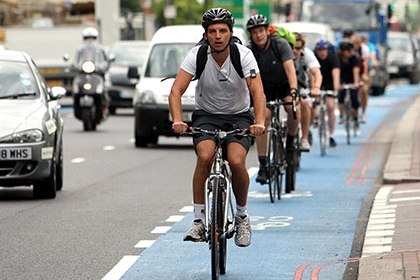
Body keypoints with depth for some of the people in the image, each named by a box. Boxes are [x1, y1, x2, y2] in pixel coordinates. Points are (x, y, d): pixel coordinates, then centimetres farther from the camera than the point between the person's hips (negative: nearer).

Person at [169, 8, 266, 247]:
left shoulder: (244, 55, -16)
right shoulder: (198, 55, -15)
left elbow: (258, 92, -26)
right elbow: (176, 91, -21)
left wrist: (259, 122, -44)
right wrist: (178, 120, -39)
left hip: (239, 116, -1)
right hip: (207, 115, 1)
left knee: (236, 162, -26)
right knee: (205, 157, -29)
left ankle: (242, 216, 0)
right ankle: (199, 220, -19)